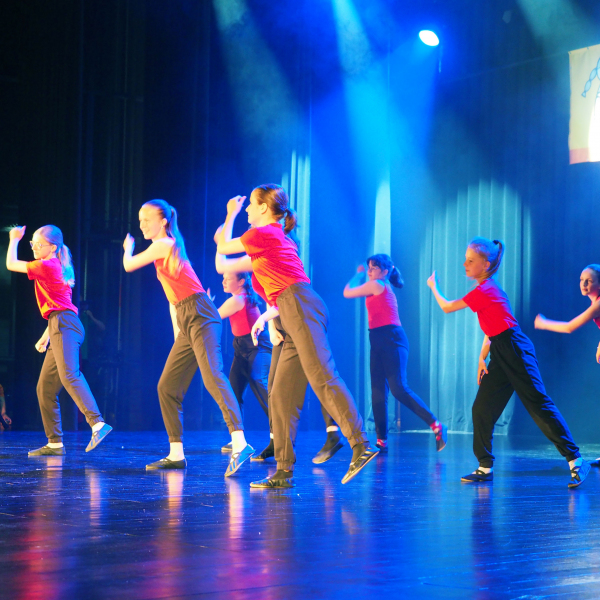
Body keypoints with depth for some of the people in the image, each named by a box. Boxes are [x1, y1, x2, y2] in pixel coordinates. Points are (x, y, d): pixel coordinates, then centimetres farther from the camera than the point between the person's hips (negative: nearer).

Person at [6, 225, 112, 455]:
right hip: (60, 327, 10)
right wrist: (46, 336, 23)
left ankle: (98, 424, -41)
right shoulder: (55, 268, 26)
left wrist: (14, 239, 18)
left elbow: (11, 264, 3)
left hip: (64, 326, -10)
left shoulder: (47, 266, -3)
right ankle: (55, 443, 12)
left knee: (69, 375, -27)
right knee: (45, 388, 10)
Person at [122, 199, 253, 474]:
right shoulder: (166, 249, 23)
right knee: (167, 387, 10)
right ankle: (176, 454, 13)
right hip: (187, 323, 10)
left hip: (200, 317, -10)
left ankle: (239, 443, -37)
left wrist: (128, 247, 23)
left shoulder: (163, 245, -4)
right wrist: (177, 335, 21)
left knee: (213, 377, -24)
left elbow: (129, 265, 1)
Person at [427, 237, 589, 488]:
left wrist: (433, 286, 12)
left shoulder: (484, 290, -15)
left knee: (539, 404, -10)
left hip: (515, 353, -10)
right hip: (500, 354, 10)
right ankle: (485, 467, 12)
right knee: (481, 408, 7)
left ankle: (575, 460, -6)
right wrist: (482, 358, 15)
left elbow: (447, 307, -5)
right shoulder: (487, 289, 15)